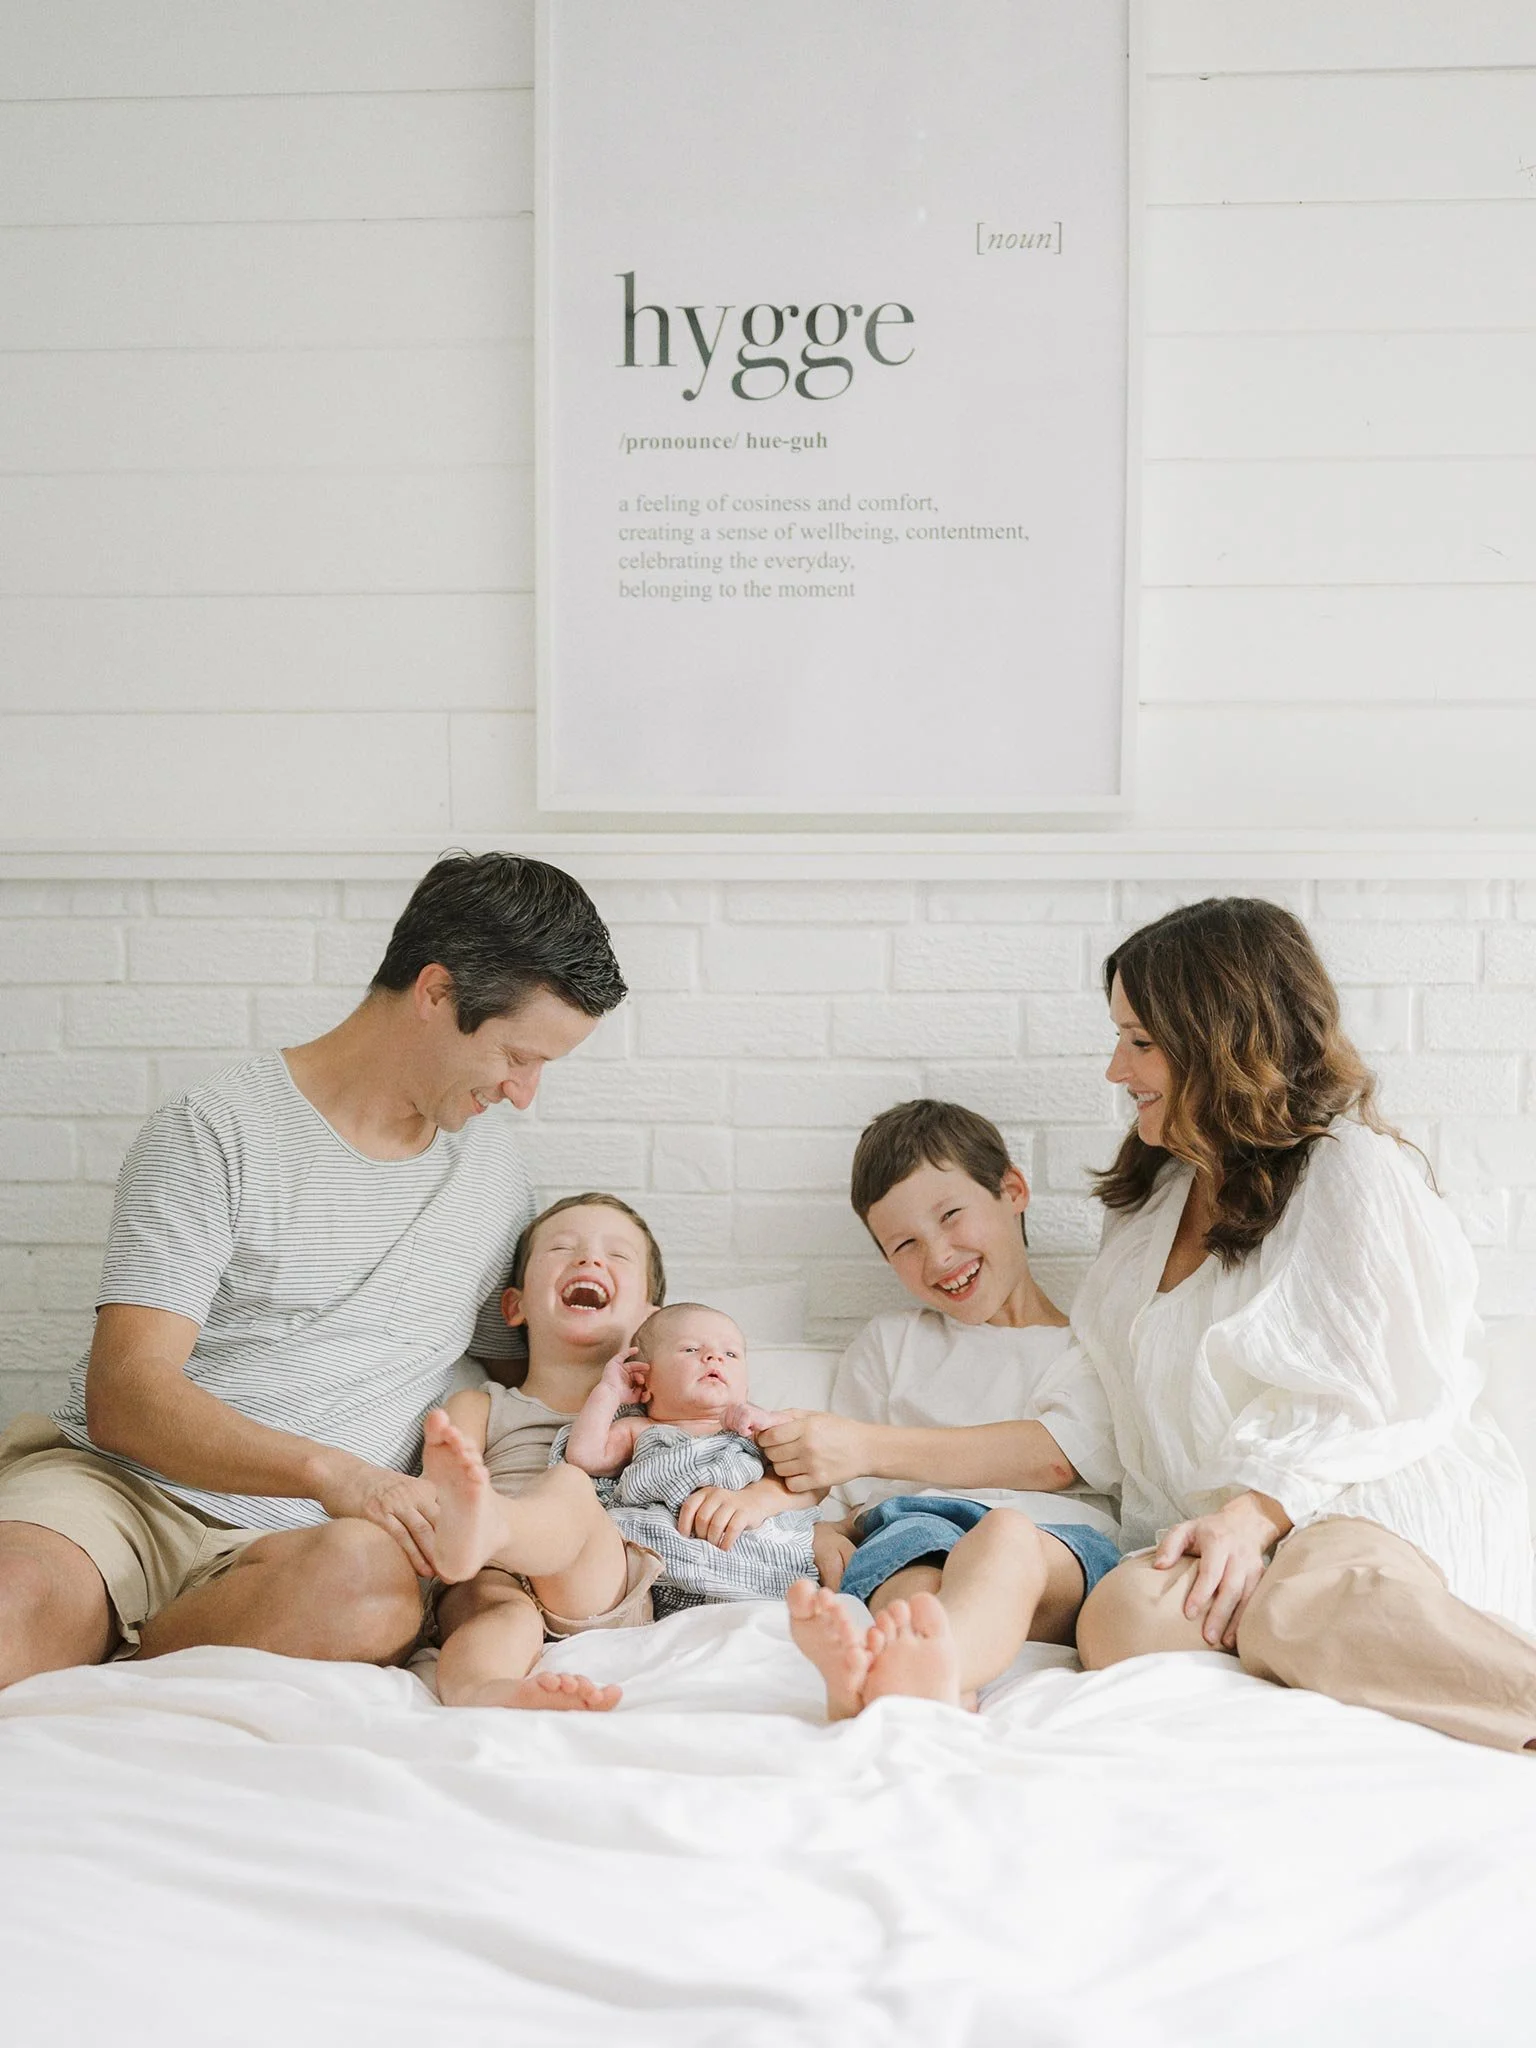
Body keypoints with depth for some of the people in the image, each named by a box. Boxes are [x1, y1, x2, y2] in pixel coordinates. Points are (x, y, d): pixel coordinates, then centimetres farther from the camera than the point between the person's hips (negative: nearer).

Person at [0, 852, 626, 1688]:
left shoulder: (491, 1153, 17)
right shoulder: (215, 1133, -3)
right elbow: (123, 1397, -11)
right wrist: (329, 1471, -25)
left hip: (306, 1533, 5)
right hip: (119, 1491, -4)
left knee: (369, 1580, -35)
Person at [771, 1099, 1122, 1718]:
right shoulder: (887, 1342, 31)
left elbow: (1058, 1457, -1)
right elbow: (859, 1502, 22)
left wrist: (869, 1448, -4)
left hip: (1055, 1534, -1)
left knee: (1006, 1534, -37)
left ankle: (925, 1660, -68)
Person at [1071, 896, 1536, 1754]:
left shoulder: (1356, 1169, 0)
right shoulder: (1153, 1196, 22)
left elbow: (1381, 1399, -8)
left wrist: (1258, 1511, -22)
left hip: (1386, 1502, -5)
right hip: (1217, 1531, 6)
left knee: (1295, 1608, -40)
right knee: (1122, 1619, -31)